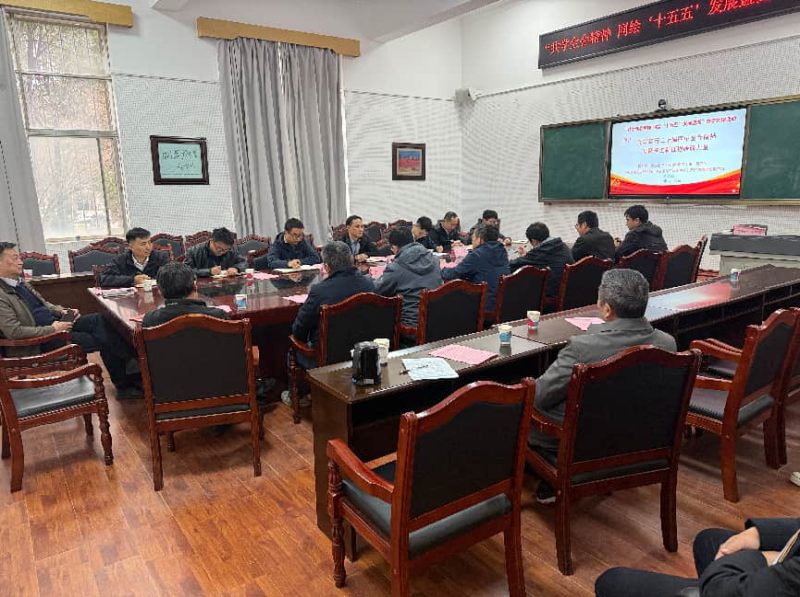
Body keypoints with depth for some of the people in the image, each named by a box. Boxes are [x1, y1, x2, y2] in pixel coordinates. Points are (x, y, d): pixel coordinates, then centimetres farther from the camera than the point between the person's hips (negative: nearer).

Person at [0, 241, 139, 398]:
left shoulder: (20, 282, 12)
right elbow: (14, 332, -22)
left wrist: (62, 311, 4)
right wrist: (52, 329, -19)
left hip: (55, 323, 8)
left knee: (100, 319, -11)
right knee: (101, 340, -19)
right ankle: (125, 385, -4)